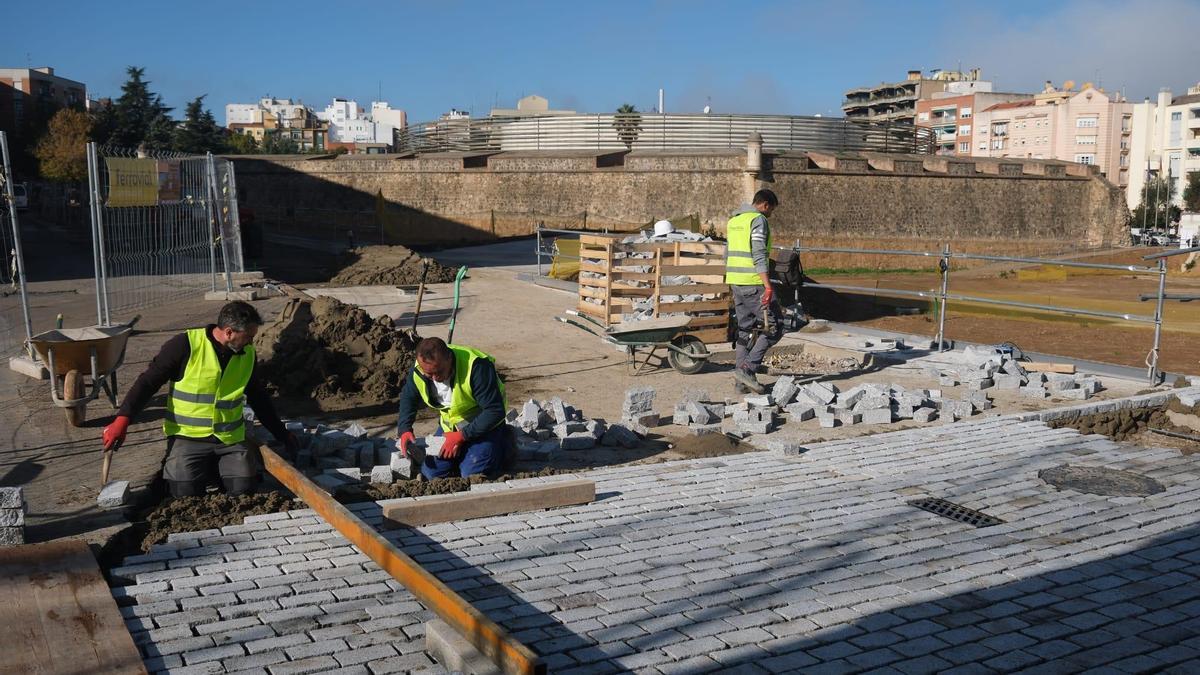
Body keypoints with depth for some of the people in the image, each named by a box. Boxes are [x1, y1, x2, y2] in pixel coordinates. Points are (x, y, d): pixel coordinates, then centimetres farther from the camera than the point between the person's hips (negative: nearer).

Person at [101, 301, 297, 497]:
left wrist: (282, 435, 18)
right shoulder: (185, 345, -12)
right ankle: (173, 462, 16)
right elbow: (148, 382, -8)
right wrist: (122, 419, -18)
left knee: (243, 488, -15)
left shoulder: (248, 354, 3)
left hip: (230, 437, 3)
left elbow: (259, 398, 16)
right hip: (188, 436, -3)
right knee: (185, 491, -18)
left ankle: (215, 466, 17)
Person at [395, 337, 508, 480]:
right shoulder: (418, 370, -15)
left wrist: (462, 436, -30)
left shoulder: (476, 366, -33)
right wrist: (404, 430, -11)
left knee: (473, 475, -21)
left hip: (484, 425, -5)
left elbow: (495, 411, -30)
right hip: (449, 426, 5)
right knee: (430, 472, -7)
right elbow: (408, 398, 5)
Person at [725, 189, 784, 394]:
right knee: (774, 327, -1)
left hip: (735, 283, 9)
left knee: (745, 329, 13)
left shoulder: (734, 220, 18)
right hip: (754, 283, -9)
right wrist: (768, 286, -22)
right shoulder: (758, 220, -9)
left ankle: (741, 381, 12)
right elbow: (759, 256, -19)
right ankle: (747, 368, -9)